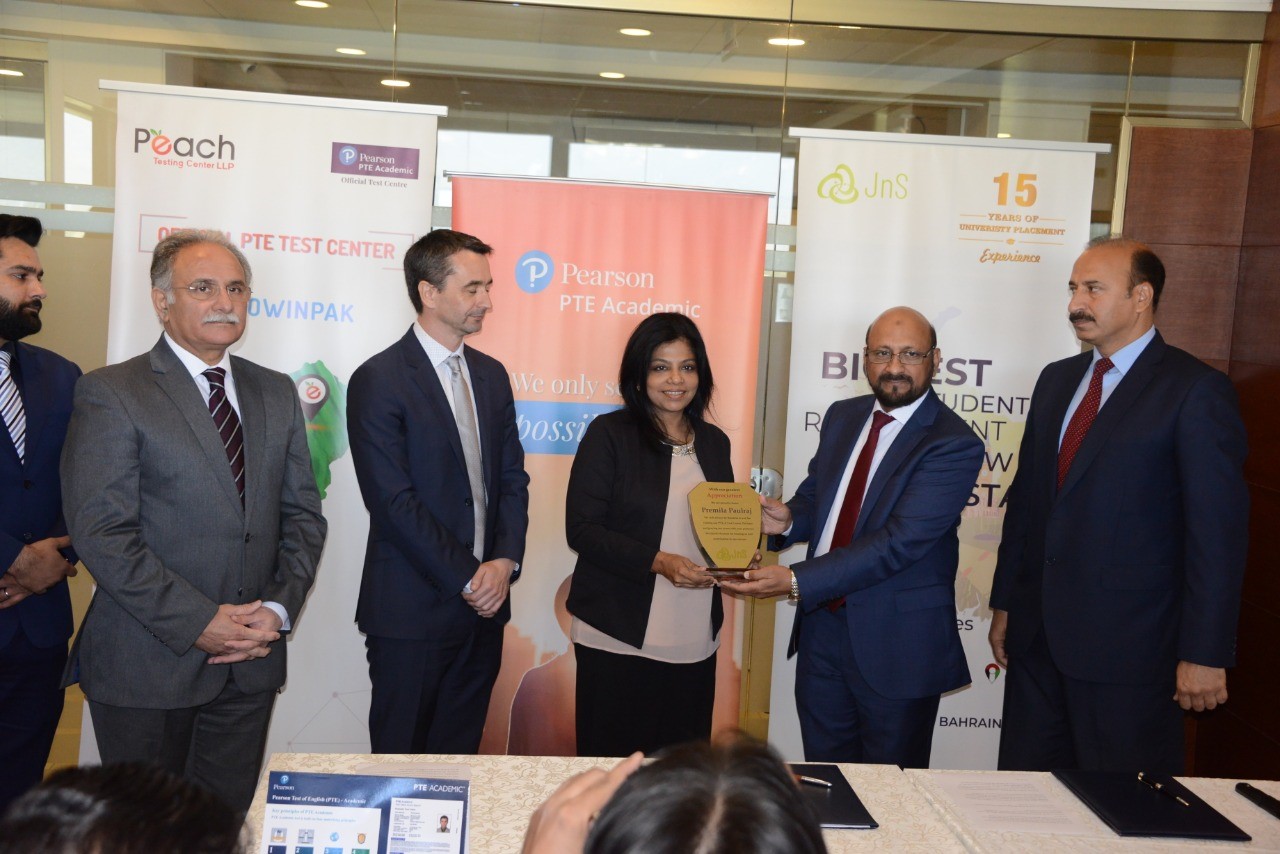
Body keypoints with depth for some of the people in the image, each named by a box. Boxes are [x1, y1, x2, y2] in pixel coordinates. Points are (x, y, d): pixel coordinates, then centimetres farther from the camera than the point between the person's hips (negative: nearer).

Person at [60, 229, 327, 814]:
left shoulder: (276, 393, 10)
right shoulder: (110, 393, -7)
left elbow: (303, 513, 9)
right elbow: (101, 532, -14)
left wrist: (279, 607, -5)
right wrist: (198, 622, -17)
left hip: (251, 658, 5)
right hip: (147, 666, -4)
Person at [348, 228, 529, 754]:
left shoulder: (491, 374, 11)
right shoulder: (378, 380, -10)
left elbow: (512, 477, 10)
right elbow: (394, 502, -15)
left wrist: (505, 562, -5)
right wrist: (468, 579, -13)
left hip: (483, 607, 6)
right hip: (412, 611, -6)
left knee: (460, 752, 13)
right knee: (402, 756, 7)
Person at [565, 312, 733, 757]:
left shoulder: (714, 442, 11)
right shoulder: (609, 434, -4)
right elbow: (581, 529, -9)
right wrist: (657, 562, -19)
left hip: (694, 640, 4)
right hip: (618, 637, -4)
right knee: (611, 759, 5)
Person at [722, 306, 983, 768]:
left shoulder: (954, 445, -16)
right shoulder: (842, 417, 7)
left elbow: (899, 542, -24)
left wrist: (796, 581, -29)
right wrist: (788, 519, -8)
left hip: (897, 643, -6)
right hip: (821, 625, 6)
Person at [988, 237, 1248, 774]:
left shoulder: (1195, 391, -9)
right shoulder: (1056, 380, 11)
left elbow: (1218, 531, -12)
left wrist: (1205, 653, -14)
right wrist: (1004, 603, 14)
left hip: (1128, 645, -6)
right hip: (1037, 633, 6)